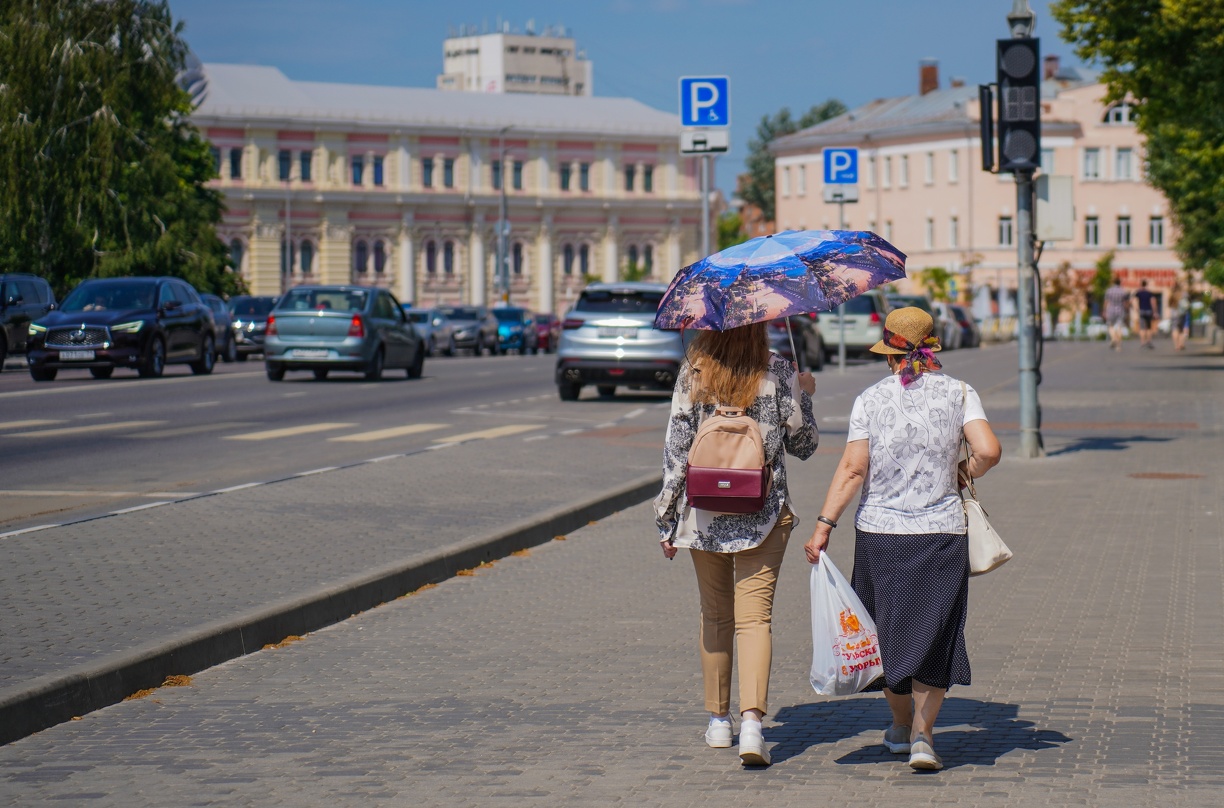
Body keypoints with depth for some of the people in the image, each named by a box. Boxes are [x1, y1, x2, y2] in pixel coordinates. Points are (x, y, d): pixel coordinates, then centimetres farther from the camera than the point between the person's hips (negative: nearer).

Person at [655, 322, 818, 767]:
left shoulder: (693, 373, -2)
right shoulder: (779, 372, -4)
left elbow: (676, 449, -2)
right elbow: (803, 444, 4)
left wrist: (667, 519, 4)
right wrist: (804, 396, 22)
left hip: (703, 513, 2)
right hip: (764, 515, -2)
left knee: (715, 617, 17)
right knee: (755, 618, -4)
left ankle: (718, 720, 24)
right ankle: (752, 719, -21)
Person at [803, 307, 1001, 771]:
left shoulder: (870, 400, -1)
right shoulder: (959, 394, -1)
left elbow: (853, 469, -8)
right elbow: (988, 452, -13)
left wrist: (824, 525, -7)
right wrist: (965, 471, 8)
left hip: (880, 531, 1)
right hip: (942, 533, -1)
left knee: (888, 631, 16)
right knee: (933, 637, 5)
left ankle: (901, 726, 31)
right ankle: (922, 734, -7)